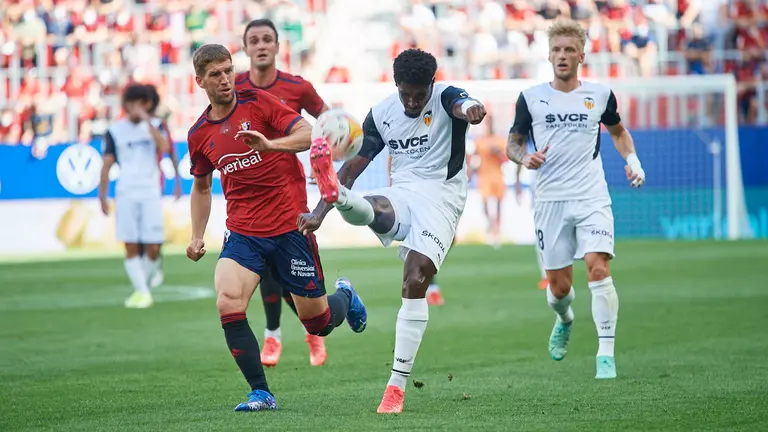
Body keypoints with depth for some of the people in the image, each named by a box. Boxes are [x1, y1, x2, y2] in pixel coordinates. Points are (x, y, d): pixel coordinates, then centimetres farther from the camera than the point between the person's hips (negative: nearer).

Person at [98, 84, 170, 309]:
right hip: (126, 195, 0)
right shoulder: (115, 130, 4)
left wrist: (147, 120, -16)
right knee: (131, 248, -4)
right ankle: (141, 292, 1)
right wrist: (102, 196, -2)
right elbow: (107, 164, 3)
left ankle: (144, 285, 16)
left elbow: (164, 147, -14)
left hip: (151, 194, 0)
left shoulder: (155, 126, 6)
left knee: (153, 249, -4)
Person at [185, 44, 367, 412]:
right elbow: (201, 187, 22)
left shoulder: (258, 102, -5)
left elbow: (308, 134, -14)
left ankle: (344, 297, 41)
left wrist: (270, 144, -31)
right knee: (228, 305, -23)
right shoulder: (199, 135, 7)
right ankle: (261, 393, -14)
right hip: (243, 233, 3)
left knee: (318, 324, 4)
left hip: (290, 226, -3)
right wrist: (197, 237, 13)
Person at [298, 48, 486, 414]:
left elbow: (462, 104, -32)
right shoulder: (381, 113, 8)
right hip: (401, 195, 5)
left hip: (440, 198, -5)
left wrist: (471, 110, -59)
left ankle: (397, 385, -18)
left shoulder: (445, 99, -6)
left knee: (415, 282, -19)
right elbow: (357, 164, 13)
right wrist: (319, 212, 6)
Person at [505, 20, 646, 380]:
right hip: (550, 201, 1)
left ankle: (605, 355, -17)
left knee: (598, 268, -19)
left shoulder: (599, 95, 6)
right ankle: (564, 320, 41)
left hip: (591, 198, 0)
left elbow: (617, 130, 24)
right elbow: (512, 144, 12)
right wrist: (525, 158, -11)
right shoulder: (531, 98, 4)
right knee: (558, 286, 4)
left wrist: (632, 159, 6)